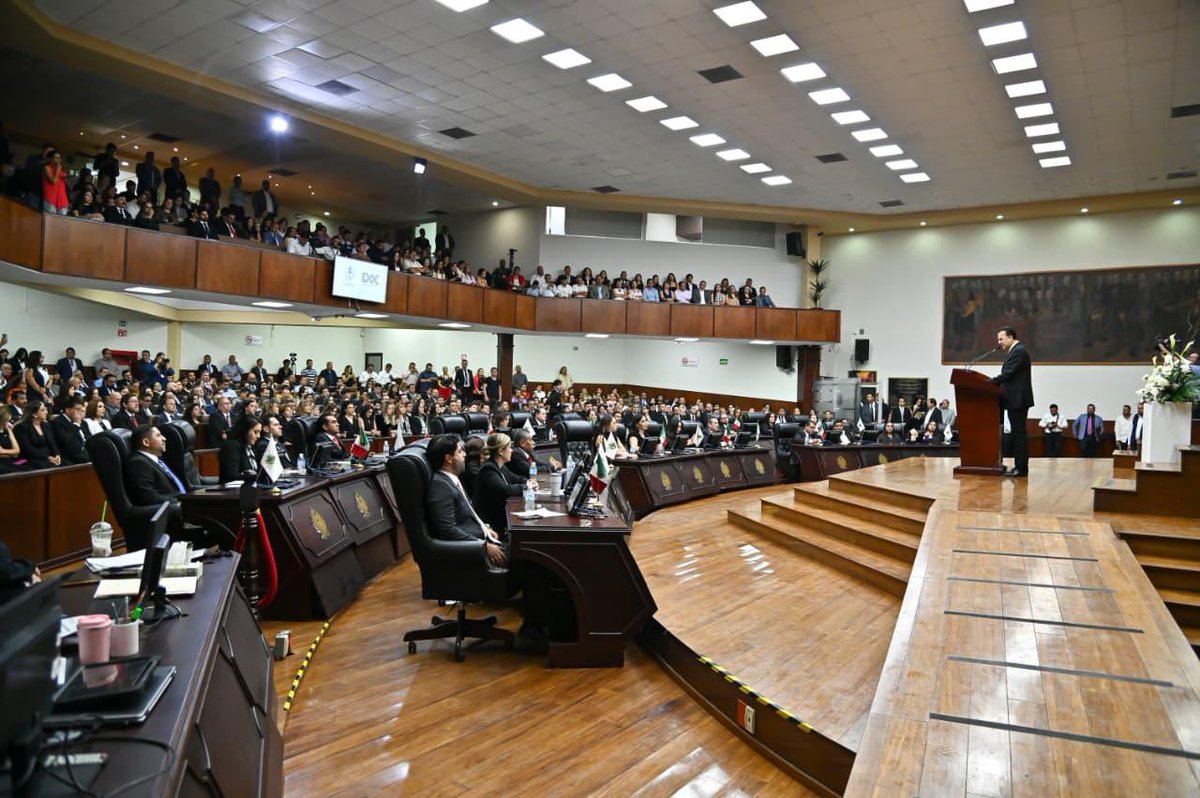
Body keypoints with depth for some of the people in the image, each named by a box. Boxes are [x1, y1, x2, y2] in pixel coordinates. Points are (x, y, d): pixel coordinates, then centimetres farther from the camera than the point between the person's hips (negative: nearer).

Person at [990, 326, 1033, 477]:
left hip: (1018, 399, -10)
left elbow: (1007, 374, -19)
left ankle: (1021, 468, -6)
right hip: (1015, 399, 10)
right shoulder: (1015, 351, 20)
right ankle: (1019, 466, 14)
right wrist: (993, 383, 5)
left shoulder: (1018, 351, -12)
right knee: (1018, 433, 11)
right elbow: (1008, 375, 16)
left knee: (1019, 433, -8)